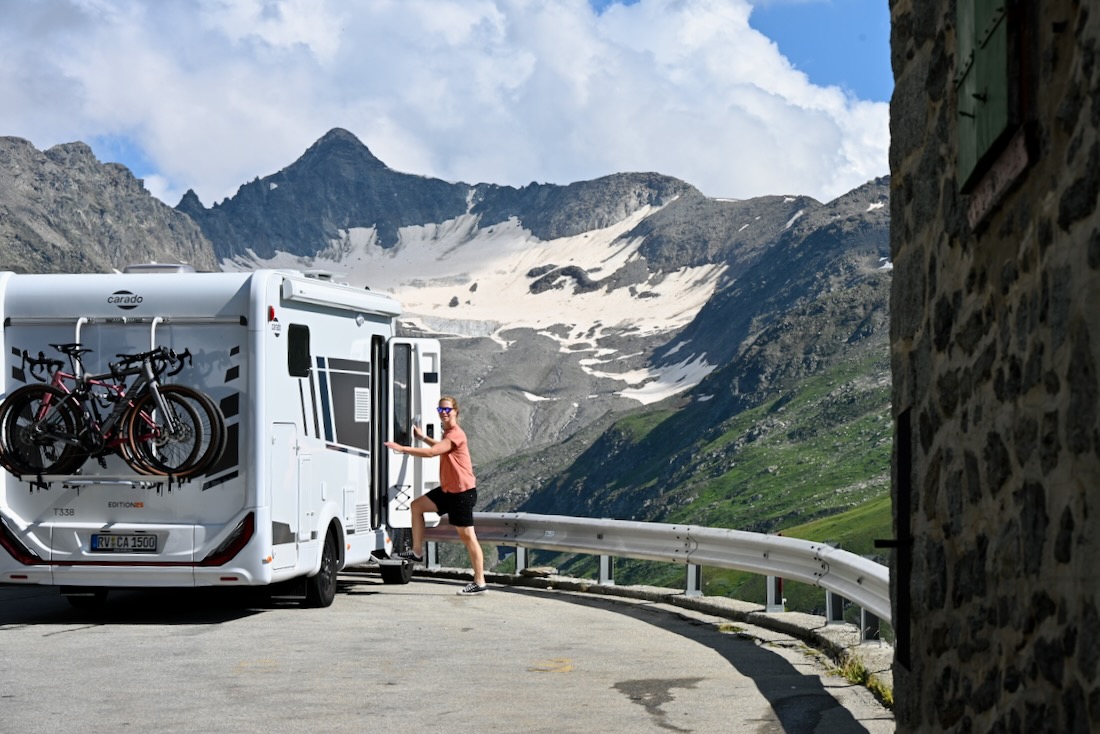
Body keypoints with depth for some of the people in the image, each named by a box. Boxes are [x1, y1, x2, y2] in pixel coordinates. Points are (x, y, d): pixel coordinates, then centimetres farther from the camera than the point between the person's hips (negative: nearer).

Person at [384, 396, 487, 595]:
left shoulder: (456, 435, -19)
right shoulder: (448, 433, 14)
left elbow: (431, 452, -30)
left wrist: (402, 448, -27)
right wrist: (423, 437, 30)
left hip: (462, 492, -10)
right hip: (448, 489, 10)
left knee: (467, 536, -8)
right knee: (417, 505, 15)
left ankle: (480, 583, -4)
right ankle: (416, 552, 22)